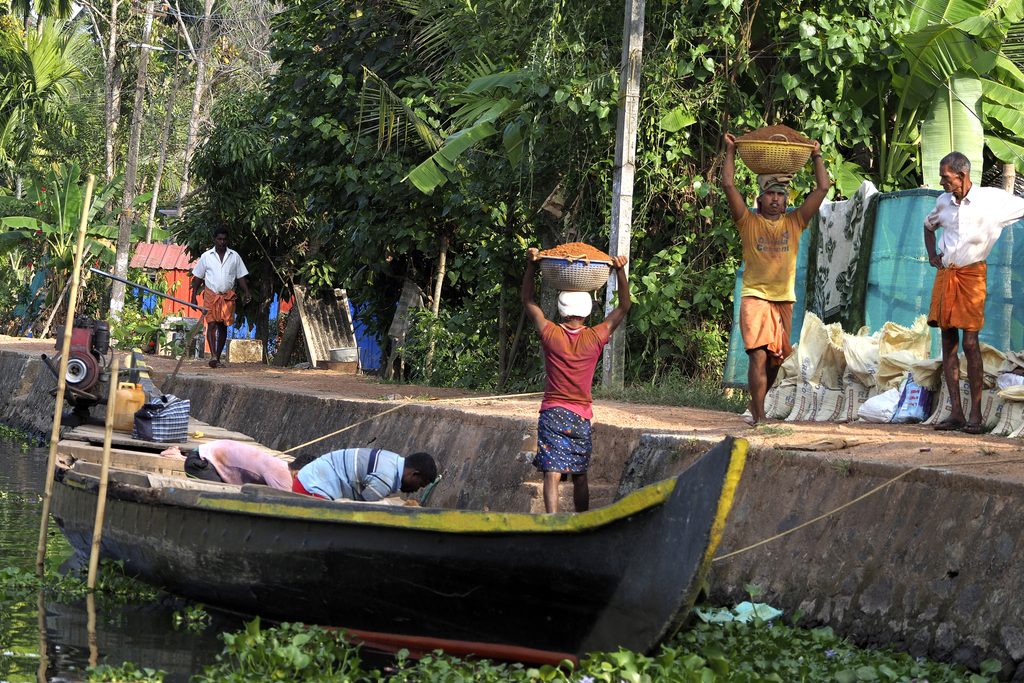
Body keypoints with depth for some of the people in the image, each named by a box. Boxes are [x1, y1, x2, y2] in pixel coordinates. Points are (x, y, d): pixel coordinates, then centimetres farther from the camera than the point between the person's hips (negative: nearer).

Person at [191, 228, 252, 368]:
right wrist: (193, 296, 2)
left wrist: (246, 293, -4)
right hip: (211, 295, -2)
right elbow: (197, 278, 7)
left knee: (223, 327, 6)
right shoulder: (206, 256, 3)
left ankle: (218, 357, 13)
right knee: (211, 325, -14)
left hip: (228, 296, 2)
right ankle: (213, 356, -23)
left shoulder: (234, 256, 7)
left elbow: (241, 277, 9)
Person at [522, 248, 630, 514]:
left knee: (552, 473, -10)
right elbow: (624, 307, 7)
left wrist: (531, 267, 4)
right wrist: (620, 272, 3)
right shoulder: (596, 338, -5)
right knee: (580, 476, 14)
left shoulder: (551, 334, -7)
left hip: (552, 413, -2)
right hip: (581, 416, 2)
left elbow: (528, 303, 7)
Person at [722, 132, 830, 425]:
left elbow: (823, 188, 13)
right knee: (758, 355, -15)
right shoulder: (749, 222, 5)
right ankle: (759, 417, -19)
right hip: (755, 297, -4)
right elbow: (728, 185, -1)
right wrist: (731, 152, 4)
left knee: (775, 359, 11)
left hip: (784, 299, 4)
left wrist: (817, 157, 17)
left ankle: (755, 407, 32)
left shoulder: (794, 223, 13)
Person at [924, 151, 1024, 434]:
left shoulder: (991, 199, -6)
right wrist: (932, 255, 17)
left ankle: (976, 414, -4)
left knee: (970, 342, -10)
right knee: (948, 341, 2)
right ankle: (956, 412, 5)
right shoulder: (944, 202, 11)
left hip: (971, 275, -5)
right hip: (945, 274, 5)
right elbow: (929, 225, 30)